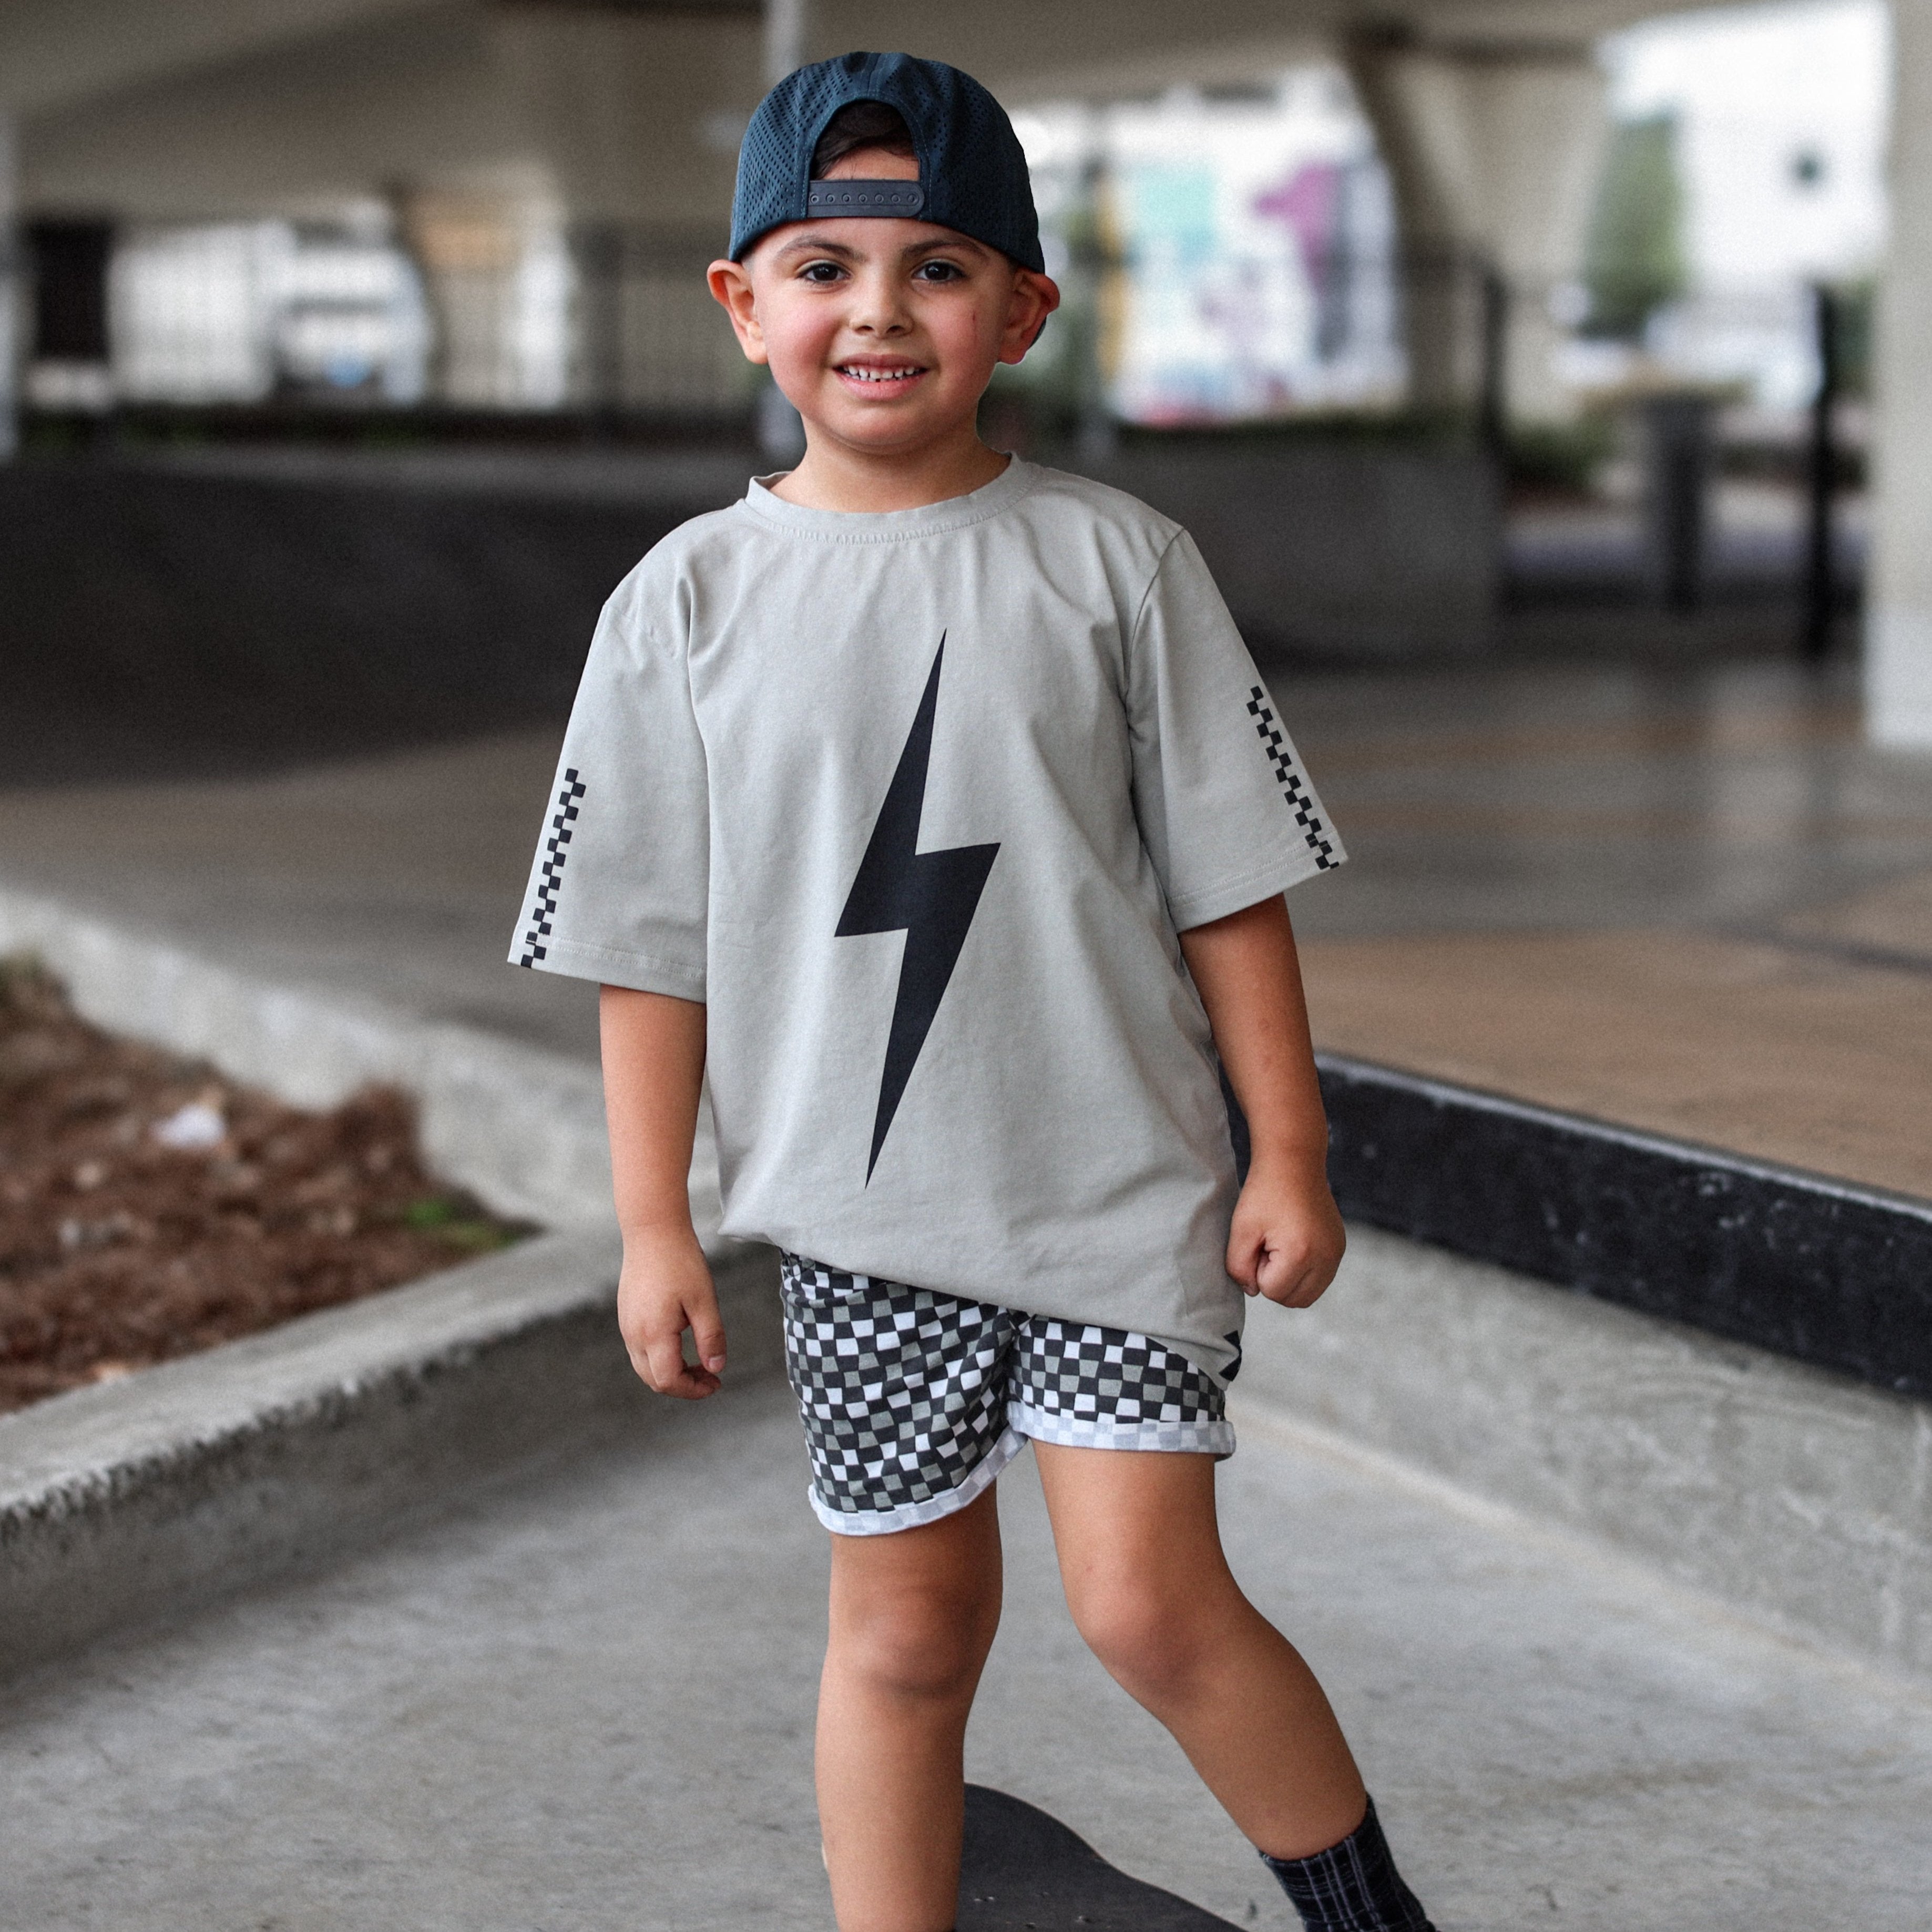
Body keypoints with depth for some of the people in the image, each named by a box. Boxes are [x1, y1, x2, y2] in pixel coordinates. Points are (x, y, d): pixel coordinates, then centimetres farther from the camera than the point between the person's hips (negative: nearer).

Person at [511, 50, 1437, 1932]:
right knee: (903, 1634, 11)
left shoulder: (1112, 559, -3)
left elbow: (1228, 880, 1)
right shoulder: (690, 600, -1)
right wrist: (653, 1226, 2)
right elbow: (652, 945, 3)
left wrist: (1289, 1153, -1)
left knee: (1150, 1601, -8)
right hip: (862, 1211, 2)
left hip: (1123, 1184, -2)